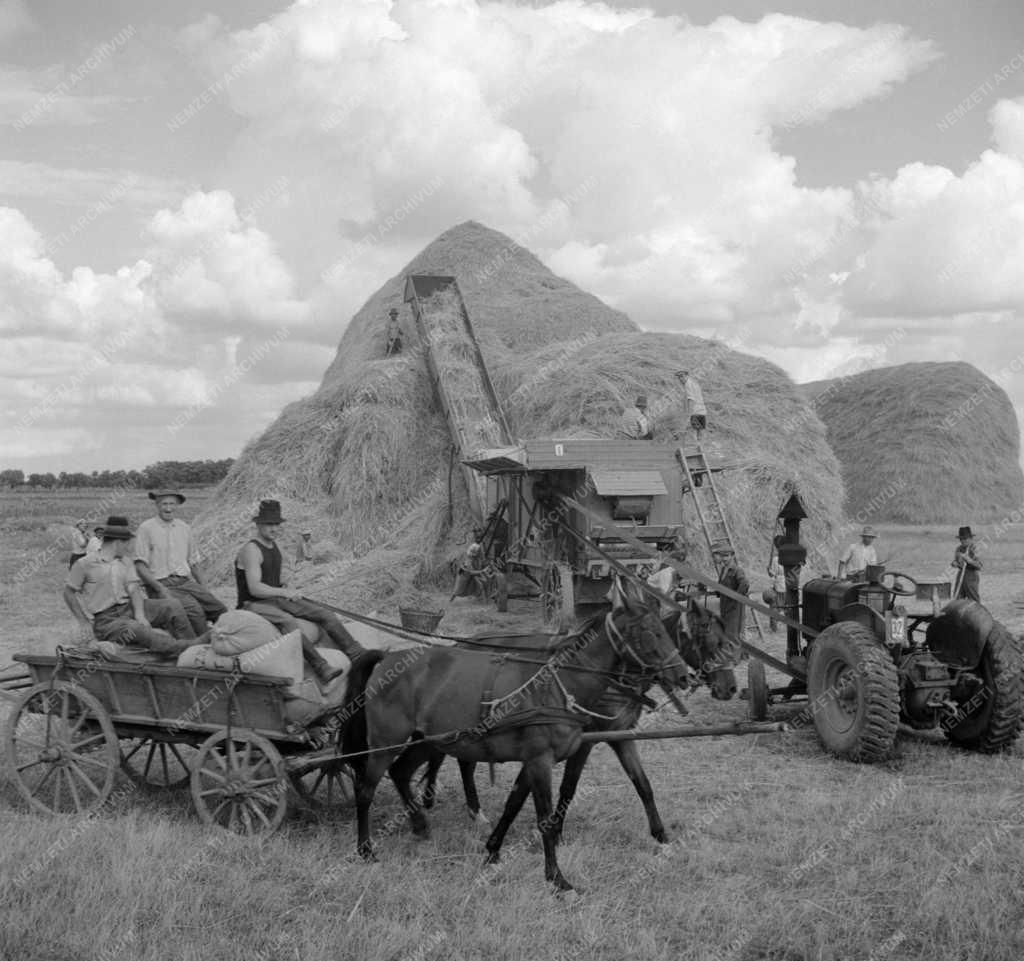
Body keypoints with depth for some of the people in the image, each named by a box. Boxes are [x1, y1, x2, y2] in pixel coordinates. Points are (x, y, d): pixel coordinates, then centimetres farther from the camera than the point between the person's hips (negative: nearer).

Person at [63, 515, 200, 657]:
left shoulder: (126, 561, 13)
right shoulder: (85, 564, -2)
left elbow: (133, 589, 1)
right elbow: (69, 592, 3)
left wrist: (140, 615, -16)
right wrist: (85, 622, -3)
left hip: (129, 608, 6)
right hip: (106, 619, -6)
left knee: (171, 605, -13)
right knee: (136, 629, -36)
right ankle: (183, 648, -52)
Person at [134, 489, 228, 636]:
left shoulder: (184, 528, 16)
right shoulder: (146, 529, 0)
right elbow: (140, 566, -5)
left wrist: (202, 586, 12)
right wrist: (160, 588, -15)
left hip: (186, 581, 5)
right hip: (161, 584, -5)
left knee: (220, 610, -16)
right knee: (194, 610, -31)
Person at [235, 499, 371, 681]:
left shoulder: (275, 547, 15)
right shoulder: (251, 550, -13)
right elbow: (254, 588, -22)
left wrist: (286, 590, 8)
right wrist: (284, 592, -25)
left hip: (276, 599, 9)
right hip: (254, 605, -9)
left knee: (323, 613, -10)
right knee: (287, 621, -38)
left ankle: (356, 654, -23)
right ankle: (322, 669, -51)